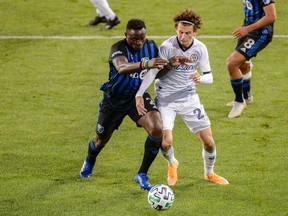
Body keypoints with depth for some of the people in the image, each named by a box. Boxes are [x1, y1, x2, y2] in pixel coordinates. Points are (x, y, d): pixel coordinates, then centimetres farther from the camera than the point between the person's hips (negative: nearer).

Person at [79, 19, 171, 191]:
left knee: (157, 129, -23)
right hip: (114, 99, -3)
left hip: (139, 96, 3)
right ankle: (89, 162, 54)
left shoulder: (151, 46, -10)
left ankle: (142, 175, -7)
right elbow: (122, 67, -49)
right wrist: (145, 64, -67)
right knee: (102, 139, 15)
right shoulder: (119, 48, -27)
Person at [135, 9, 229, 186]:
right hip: (166, 97, -3)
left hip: (189, 97, 3)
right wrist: (139, 94, -22)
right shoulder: (167, 46, -17)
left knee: (208, 141, 1)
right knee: (166, 141, -19)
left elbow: (209, 77, 0)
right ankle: (172, 164, 19)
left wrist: (200, 78, -24)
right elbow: (152, 71, -15)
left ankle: (209, 173, 31)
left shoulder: (200, 48, -6)